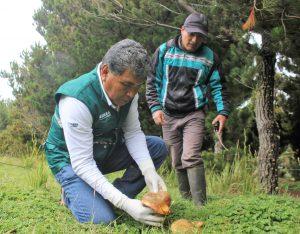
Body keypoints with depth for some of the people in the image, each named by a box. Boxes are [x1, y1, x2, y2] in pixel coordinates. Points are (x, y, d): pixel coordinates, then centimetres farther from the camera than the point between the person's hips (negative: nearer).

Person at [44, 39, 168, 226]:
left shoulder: (127, 89, -12)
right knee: (102, 220, -26)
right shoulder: (76, 101, -34)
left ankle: (117, 197, -6)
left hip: (106, 151, 7)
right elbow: (82, 164, -33)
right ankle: (72, 195, 6)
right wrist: (125, 203, -39)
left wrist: (149, 172, -25)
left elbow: (133, 133, -8)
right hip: (72, 160, -7)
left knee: (158, 147, -6)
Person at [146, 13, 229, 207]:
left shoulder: (209, 57, 0)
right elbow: (152, 82, 3)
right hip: (168, 116, 2)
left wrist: (223, 111, -2)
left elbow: (218, 86, 9)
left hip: (194, 115, -2)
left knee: (191, 157, -18)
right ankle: (186, 198, 22)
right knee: (177, 162, 8)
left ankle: (200, 203, -14)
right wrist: (155, 107, -7)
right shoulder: (164, 51, 0)